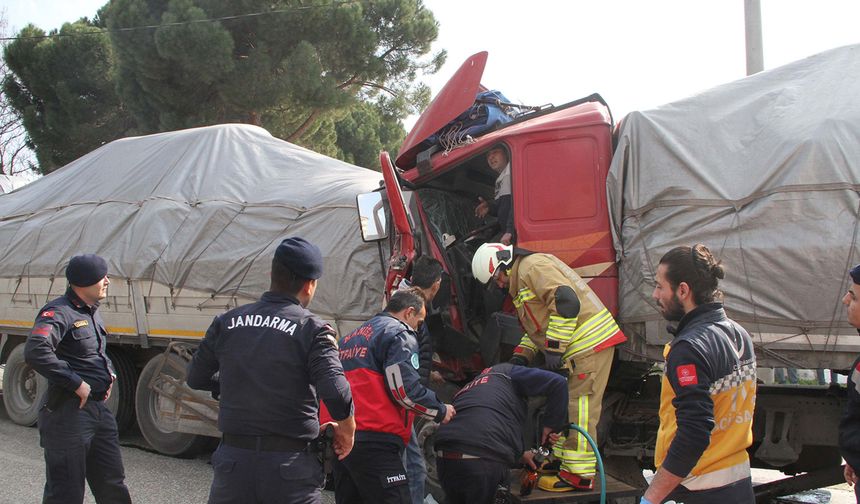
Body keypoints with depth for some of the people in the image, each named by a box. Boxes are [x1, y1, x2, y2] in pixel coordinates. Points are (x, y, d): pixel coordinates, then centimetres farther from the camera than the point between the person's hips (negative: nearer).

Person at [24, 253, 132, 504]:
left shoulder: (92, 312, 15)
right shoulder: (58, 313, -16)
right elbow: (35, 352, -32)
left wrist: (109, 373, 13)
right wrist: (76, 383, -27)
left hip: (99, 407, 9)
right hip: (69, 411, -9)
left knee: (112, 483, 18)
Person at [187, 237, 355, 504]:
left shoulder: (227, 322, 4)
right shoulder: (312, 329, -8)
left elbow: (196, 378, 15)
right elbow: (335, 392, -20)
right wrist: (346, 429, -1)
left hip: (233, 461, 3)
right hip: (290, 467, -3)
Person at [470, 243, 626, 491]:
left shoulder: (532, 266, -11)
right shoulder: (521, 280, 23)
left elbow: (567, 301, -25)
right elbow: (540, 323, 27)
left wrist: (554, 349, -22)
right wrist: (522, 354, 12)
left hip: (590, 342, -11)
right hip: (581, 346, 11)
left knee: (578, 409, -8)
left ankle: (578, 475, -4)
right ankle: (561, 461, 29)